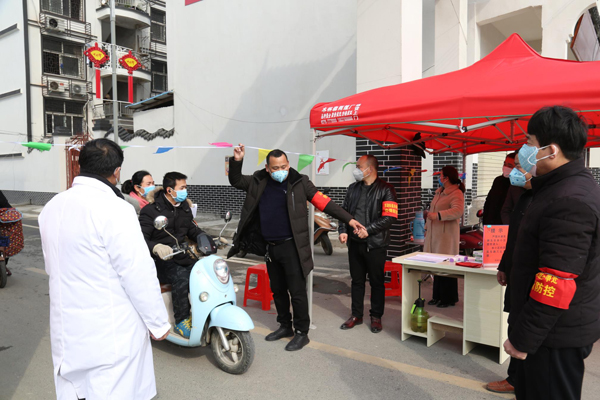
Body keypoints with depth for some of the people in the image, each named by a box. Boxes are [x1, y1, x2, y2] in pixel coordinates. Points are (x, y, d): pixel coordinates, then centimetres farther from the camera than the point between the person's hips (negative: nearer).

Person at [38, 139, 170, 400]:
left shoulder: (52, 207, 3)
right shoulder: (114, 210, -20)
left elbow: (52, 267, 12)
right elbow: (139, 275, -19)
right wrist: (159, 323, -9)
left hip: (66, 330, 7)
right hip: (112, 333, -7)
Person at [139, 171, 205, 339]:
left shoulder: (184, 207, 13)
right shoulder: (150, 210, -8)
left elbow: (193, 230, 21)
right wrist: (156, 247, -37)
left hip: (181, 256, 7)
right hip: (160, 261, -6)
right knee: (181, 276, -34)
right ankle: (181, 322, -20)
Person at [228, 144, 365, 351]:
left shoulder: (299, 182, -8)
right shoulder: (258, 182, 4)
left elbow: (324, 202, -10)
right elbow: (235, 181, 12)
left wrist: (349, 219, -14)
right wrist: (237, 161, -7)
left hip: (291, 247, -5)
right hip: (270, 247, 5)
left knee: (297, 291, -1)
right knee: (277, 290, 17)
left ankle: (301, 332, 14)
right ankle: (285, 326, 34)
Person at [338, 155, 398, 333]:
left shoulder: (385, 189, -7)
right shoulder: (353, 188, 11)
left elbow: (389, 217, -14)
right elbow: (344, 211, 14)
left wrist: (368, 230, -20)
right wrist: (343, 230, -2)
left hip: (375, 244, -5)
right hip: (355, 243, 5)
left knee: (376, 282, 7)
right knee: (357, 280, 14)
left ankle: (376, 317, 22)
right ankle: (356, 315, 26)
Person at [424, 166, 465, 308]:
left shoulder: (456, 194, -12)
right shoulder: (439, 192, 17)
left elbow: (458, 211, -29)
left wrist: (438, 215, -38)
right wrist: (427, 227, 25)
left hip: (446, 236, -8)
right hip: (434, 235, 8)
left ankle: (448, 298, 11)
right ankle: (438, 296, 23)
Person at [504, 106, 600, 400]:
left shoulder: (570, 201, -24)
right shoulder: (570, 187, 10)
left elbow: (556, 283, -27)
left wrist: (523, 339, -20)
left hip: (557, 336, -10)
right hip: (557, 329, 10)